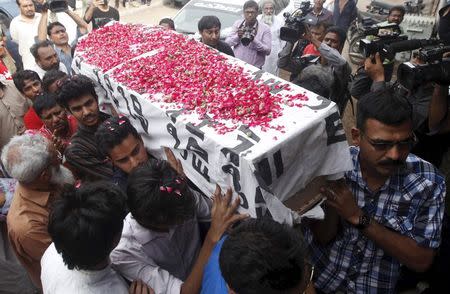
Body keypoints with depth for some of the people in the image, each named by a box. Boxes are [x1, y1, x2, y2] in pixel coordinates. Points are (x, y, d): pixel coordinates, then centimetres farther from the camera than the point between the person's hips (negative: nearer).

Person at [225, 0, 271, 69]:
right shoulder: (237, 24, 6)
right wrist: (237, 36, -16)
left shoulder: (265, 28, -4)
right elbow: (227, 42, 2)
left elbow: (268, 50, -10)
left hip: (254, 69, -2)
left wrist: (254, 40, -22)